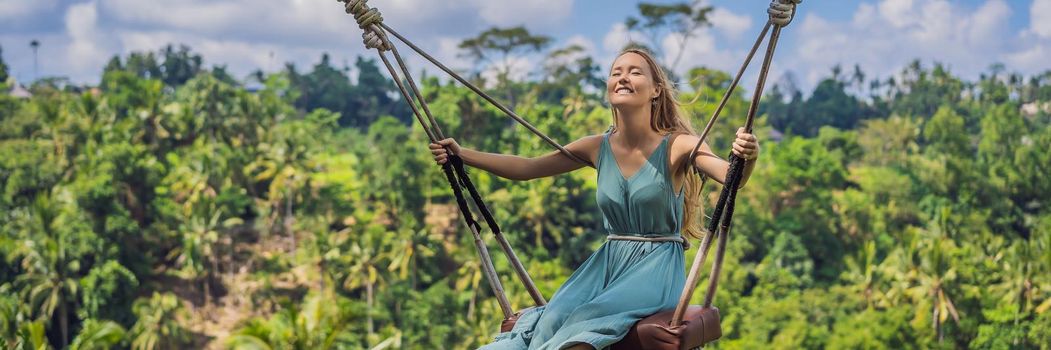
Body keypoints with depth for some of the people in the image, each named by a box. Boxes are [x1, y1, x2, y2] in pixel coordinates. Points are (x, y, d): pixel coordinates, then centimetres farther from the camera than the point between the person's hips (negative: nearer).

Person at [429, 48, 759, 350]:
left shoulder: (677, 146, -9)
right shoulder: (598, 148, 5)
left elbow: (731, 176, -25)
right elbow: (525, 168, 10)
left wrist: (747, 157, -49)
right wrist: (462, 154, 2)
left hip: (657, 271, -4)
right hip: (607, 264, 4)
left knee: (583, 322, -31)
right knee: (552, 319, -26)